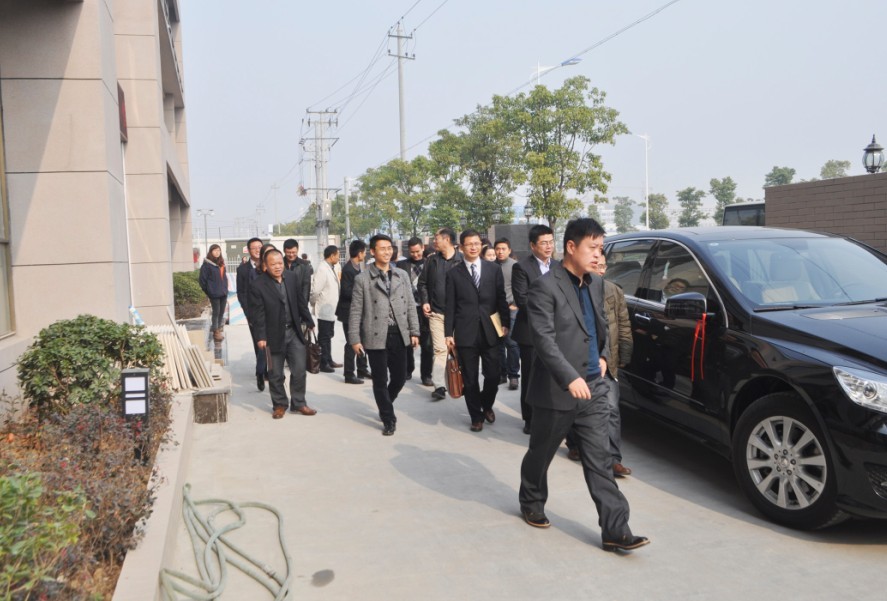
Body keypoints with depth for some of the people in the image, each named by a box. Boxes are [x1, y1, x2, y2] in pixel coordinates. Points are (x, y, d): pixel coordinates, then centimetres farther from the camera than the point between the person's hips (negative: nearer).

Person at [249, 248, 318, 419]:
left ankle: (298, 403, 21)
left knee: (299, 370, 6)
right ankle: (280, 404, 24)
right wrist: (261, 337, -15)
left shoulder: (293, 277, 2)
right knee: (276, 374, 8)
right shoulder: (258, 285, -12)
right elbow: (258, 314, -12)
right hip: (274, 335, -3)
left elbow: (301, 302, 10)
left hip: (294, 331, 4)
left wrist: (309, 322, 13)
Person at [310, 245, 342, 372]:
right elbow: (315, 290, -22)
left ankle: (329, 360, 28)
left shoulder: (332, 268, 10)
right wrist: (314, 303, -7)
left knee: (329, 336, 17)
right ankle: (323, 363, 10)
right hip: (324, 310, -9)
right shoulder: (322, 269, -20)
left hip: (331, 309, 9)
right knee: (324, 338, 1)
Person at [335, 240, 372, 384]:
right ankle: (349, 375, 9)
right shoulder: (347, 269, -19)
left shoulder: (358, 267, 9)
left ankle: (362, 370, 30)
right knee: (351, 343, -1)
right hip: (349, 312, -9)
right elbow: (346, 292, -24)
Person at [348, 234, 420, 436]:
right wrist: (355, 339, -7)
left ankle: (385, 405, 38)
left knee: (400, 377, 10)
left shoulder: (402, 275, 8)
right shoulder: (362, 279, -2)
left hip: (399, 335, 3)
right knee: (380, 381, 4)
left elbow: (410, 305, 10)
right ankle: (388, 419, 19)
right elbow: (356, 312, -2)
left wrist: (414, 331, 5)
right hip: (376, 336, -3)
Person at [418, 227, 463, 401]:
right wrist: (425, 302, 0)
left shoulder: (462, 260, -5)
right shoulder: (431, 260, 7)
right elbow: (423, 283, 13)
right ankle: (439, 385, -4)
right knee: (440, 349, -4)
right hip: (436, 312, 2)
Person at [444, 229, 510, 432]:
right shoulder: (453, 273, 3)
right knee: (470, 379, 6)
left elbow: (501, 298, 8)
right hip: (466, 332, -1)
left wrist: (505, 323, 2)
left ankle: (486, 405, 33)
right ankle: (476, 416, 22)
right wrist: (448, 333, -2)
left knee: (493, 375, 4)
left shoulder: (494, 269, 6)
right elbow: (450, 306, 2)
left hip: (490, 331, 1)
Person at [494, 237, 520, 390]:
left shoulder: (515, 265, 0)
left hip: (510, 309, -3)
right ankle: (501, 373, 18)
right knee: (497, 343, 8)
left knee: (511, 342, -5)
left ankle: (513, 375, 3)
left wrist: (513, 304, -8)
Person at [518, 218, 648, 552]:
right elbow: (544, 339, -22)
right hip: (555, 391, -6)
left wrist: (604, 355, 12)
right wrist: (570, 378, -27)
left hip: (593, 389, 6)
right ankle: (531, 504, 38)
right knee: (541, 455, 14)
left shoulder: (596, 284, 10)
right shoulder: (545, 287, -15)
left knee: (600, 460, 4)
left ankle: (615, 530, 8)